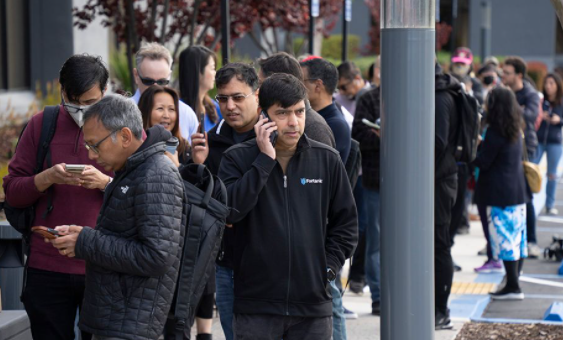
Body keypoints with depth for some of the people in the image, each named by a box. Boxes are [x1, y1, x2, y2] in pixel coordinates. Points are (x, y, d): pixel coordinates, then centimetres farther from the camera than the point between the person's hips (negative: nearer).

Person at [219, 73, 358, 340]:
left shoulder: (327, 160, 4)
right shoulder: (237, 158, -1)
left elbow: (346, 223, 12)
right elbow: (230, 210, -18)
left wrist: (327, 268, 1)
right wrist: (265, 160, -16)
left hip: (313, 307, 2)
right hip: (256, 305, -2)